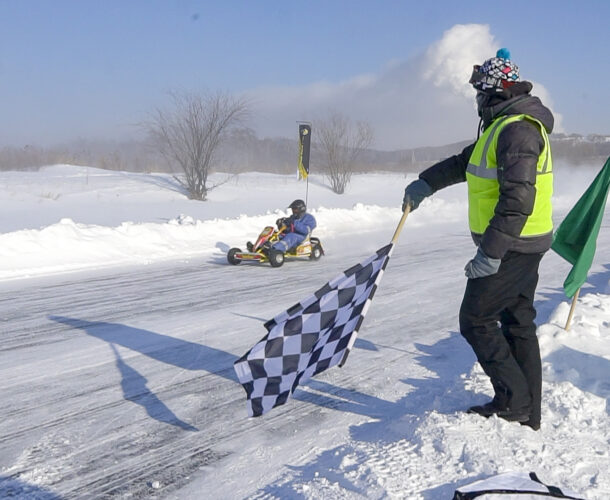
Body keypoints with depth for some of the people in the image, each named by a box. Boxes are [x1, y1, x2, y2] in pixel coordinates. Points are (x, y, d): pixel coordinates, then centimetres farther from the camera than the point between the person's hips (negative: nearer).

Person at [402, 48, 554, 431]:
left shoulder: (517, 129, -20)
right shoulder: (506, 126, 14)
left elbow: (518, 198, -28)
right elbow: (464, 162, 26)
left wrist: (491, 252, -29)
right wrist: (426, 184, 21)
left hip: (512, 248, -10)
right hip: (525, 245, 10)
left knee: (476, 320, -2)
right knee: (518, 323, 14)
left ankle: (513, 401, 4)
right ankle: (527, 411, 23)